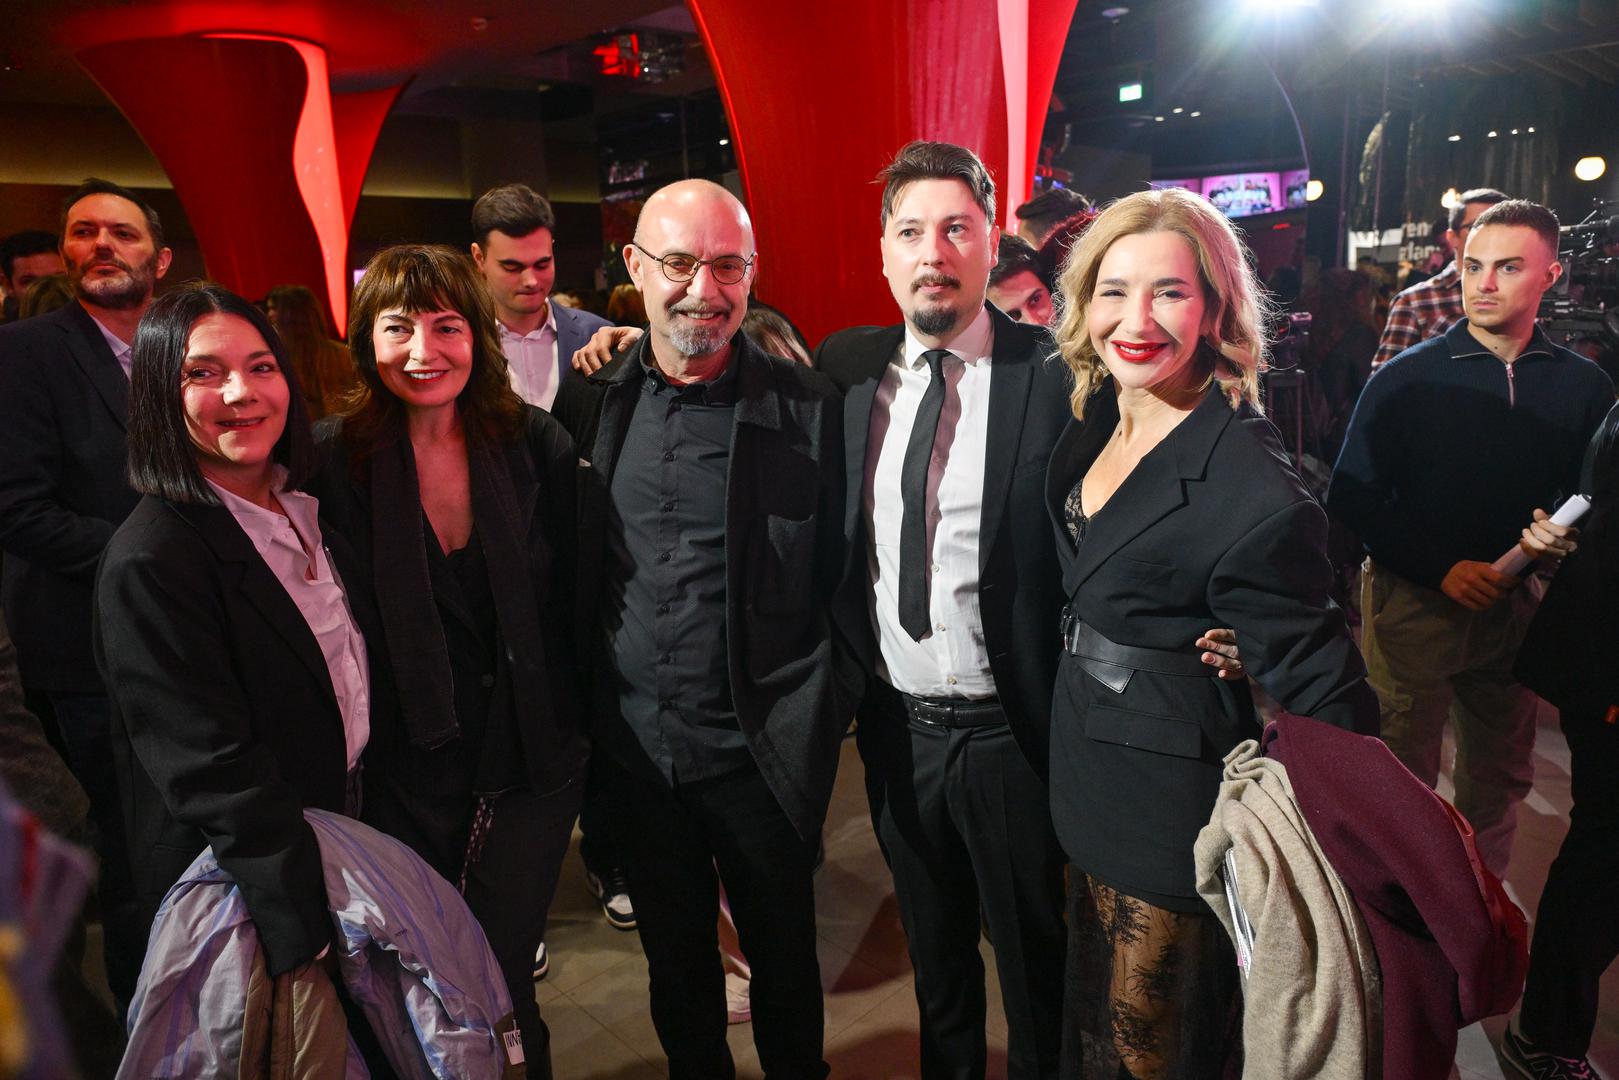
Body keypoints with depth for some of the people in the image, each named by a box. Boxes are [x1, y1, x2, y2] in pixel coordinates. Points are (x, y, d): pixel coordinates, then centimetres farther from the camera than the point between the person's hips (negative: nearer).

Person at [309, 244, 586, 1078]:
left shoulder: (538, 446, -5)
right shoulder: (335, 460, -8)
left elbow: (570, 601, 0)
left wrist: (574, 727, -2)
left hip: (531, 758, 0)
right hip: (406, 768, 0)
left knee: (500, 970, 6)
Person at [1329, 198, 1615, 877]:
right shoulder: (1407, 379, -8)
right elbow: (1352, 498, -10)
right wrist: (1442, 568, -17)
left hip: (1516, 606, 4)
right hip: (1415, 601, -3)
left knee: (1502, 772, 20)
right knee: (1404, 776, 7)